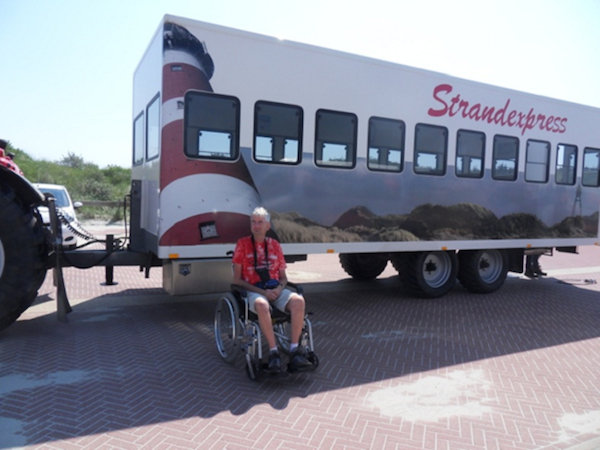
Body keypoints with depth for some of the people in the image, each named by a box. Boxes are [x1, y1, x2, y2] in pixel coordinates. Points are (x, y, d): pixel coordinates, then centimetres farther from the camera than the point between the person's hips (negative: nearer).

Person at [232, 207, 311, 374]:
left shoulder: (275, 245, 13)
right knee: (262, 305, -39)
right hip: (253, 291, -3)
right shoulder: (243, 244, 4)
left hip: (276, 290, 3)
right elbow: (237, 280, -1)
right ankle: (274, 353, -28)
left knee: (298, 301, -28)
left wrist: (279, 288, -8)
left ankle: (294, 351, -25)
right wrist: (263, 292, -12)